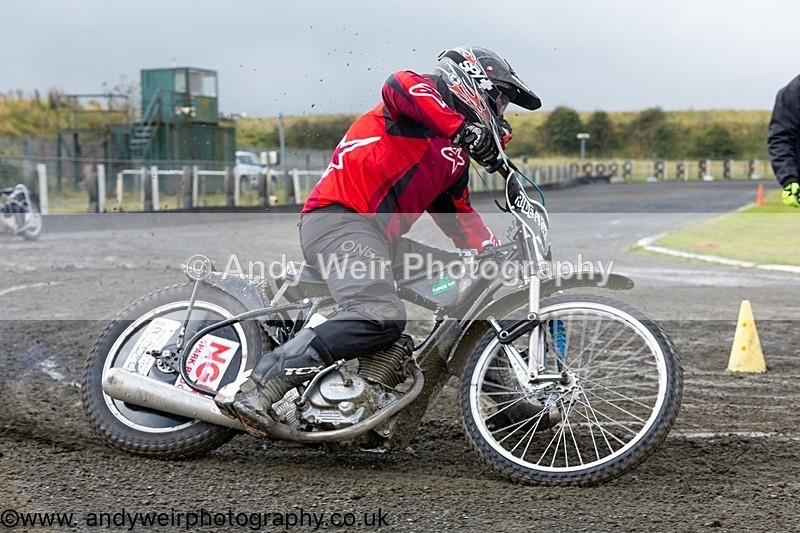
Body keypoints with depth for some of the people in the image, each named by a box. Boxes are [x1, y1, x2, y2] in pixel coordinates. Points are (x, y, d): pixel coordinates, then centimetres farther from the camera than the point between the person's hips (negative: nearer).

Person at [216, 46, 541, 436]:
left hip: (379, 235, 10)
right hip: (340, 217, -10)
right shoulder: (428, 94, 4)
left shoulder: (455, 158, 30)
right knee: (382, 317, -29)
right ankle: (257, 391, -35)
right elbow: (399, 86, -19)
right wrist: (464, 129, -26)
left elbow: (459, 217, 29)